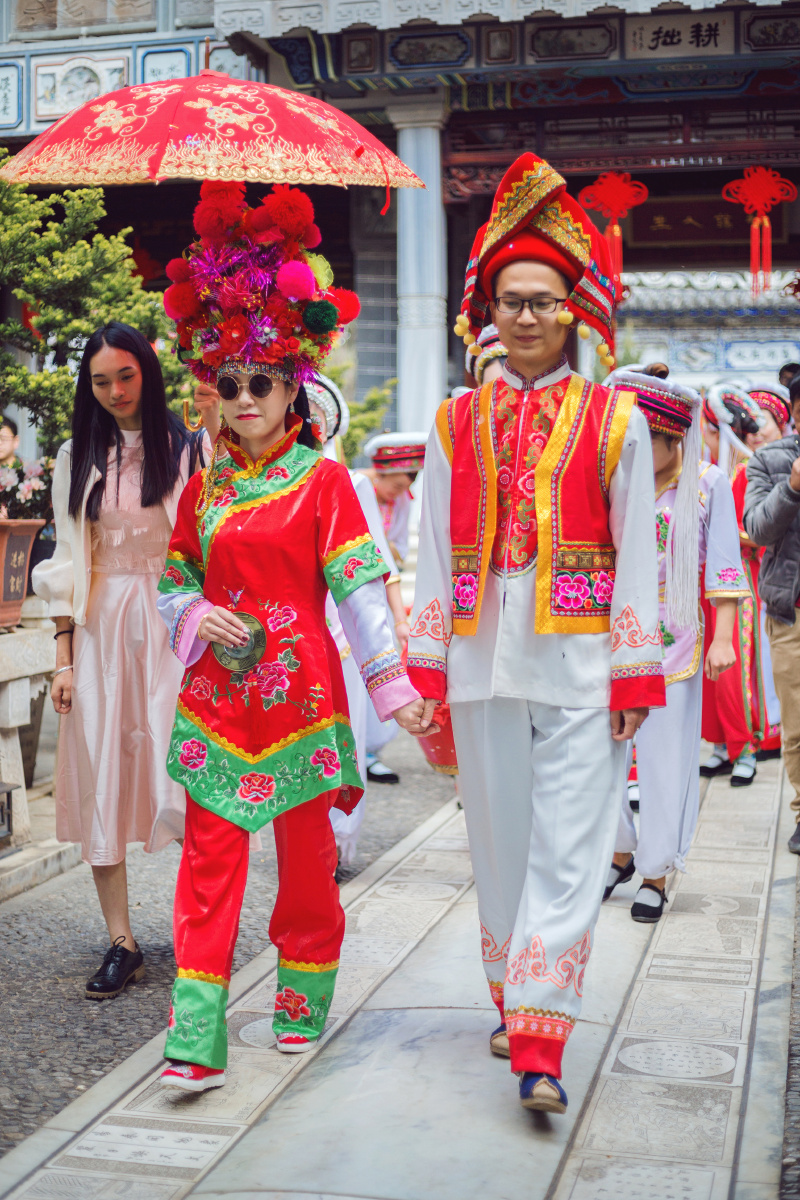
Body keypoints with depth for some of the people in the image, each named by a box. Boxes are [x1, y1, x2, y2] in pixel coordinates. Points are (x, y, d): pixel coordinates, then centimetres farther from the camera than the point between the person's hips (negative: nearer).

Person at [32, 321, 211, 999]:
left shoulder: (190, 450, 2)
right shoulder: (78, 459, 11)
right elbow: (67, 563, 10)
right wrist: (64, 657, 5)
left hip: (173, 625, -3)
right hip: (99, 631, 3)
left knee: (180, 785, -7)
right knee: (101, 783, 2)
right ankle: (122, 943, 11)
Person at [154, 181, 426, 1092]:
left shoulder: (322, 482, -3)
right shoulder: (203, 487, 9)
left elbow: (359, 588, -6)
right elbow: (173, 581, 15)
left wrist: (392, 685, -9)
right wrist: (194, 616, -8)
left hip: (300, 690, -3)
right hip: (216, 693, 3)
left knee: (305, 851, 9)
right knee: (210, 854, -2)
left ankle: (301, 998, 29)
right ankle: (196, 1036, 1)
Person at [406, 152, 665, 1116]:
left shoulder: (613, 419, 2)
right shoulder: (457, 426, 8)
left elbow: (637, 556, 1)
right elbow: (433, 559, 8)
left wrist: (634, 676, -2)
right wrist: (426, 677, 4)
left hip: (579, 663, -2)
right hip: (484, 660, 3)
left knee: (567, 853, -6)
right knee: (499, 845, 12)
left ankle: (539, 1048, -4)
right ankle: (512, 1002, 30)